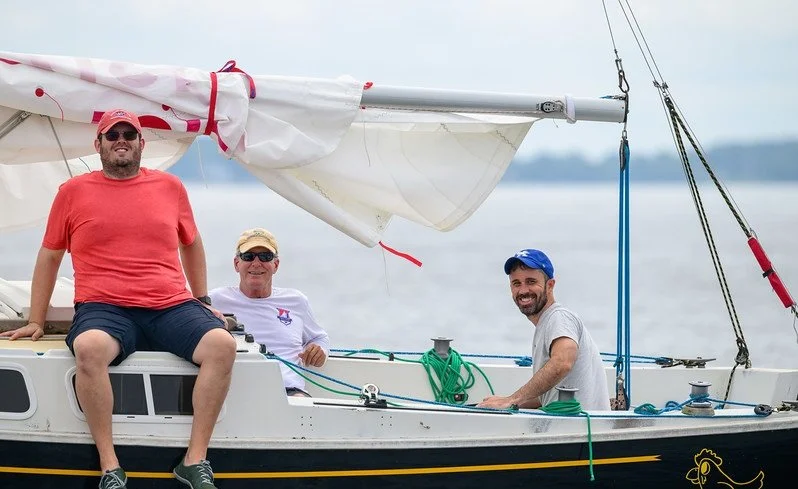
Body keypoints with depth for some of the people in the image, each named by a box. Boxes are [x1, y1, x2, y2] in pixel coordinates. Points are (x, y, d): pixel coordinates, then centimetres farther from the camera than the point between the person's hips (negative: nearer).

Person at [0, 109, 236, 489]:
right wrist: (35, 322, 16)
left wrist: (203, 301, 27)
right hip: (104, 310, -2)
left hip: (171, 308, 2)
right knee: (89, 348, -38)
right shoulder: (73, 192, 11)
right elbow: (49, 257, 18)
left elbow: (191, 243, 29)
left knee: (222, 344, -27)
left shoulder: (169, 186, 15)